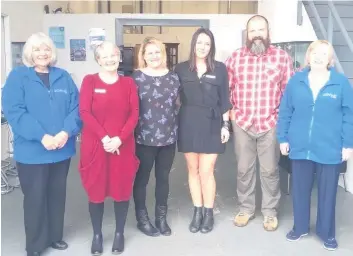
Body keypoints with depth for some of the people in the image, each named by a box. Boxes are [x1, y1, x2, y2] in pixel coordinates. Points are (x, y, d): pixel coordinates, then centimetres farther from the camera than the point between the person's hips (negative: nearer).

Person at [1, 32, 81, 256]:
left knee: (57, 194, 15)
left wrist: (66, 132, -17)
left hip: (62, 149, 4)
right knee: (35, 197, 5)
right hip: (32, 151, -4)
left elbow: (76, 107, 1)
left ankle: (55, 236, 33)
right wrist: (41, 136, -22)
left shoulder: (64, 77, 8)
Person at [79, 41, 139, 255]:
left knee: (122, 189, 7)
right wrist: (104, 137, -16)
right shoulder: (90, 81, 1)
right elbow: (85, 113, -8)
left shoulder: (128, 83, 7)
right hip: (95, 145, -1)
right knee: (96, 190, 6)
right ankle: (97, 234, 23)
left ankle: (119, 233, 24)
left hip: (123, 145, 2)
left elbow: (134, 114, 0)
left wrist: (119, 138, -13)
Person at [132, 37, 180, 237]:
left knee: (163, 178, 14)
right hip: (144, 137, -3)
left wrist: (175, 128, 11)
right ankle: (142, 218, 23)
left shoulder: (173, 77, 7)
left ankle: (162, 217, 28)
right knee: (142, 178, 8)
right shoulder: (137, 77, -5)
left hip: (169, 137, 4)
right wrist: (133, 131, -8)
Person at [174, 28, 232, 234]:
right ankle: (197, 211, 22)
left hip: (211, 125, -2)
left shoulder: (220, 69, 1)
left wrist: (225, 125, -1)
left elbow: (225, 99, 3)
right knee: (193, 170, 9)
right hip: (188, 124, 2)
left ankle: (209, 213, 16)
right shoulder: (181, 69, 4)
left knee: (206, 171, -1)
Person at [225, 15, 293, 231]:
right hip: (242, 124, 1)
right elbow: (226, 87, 8)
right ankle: (246, 209, 28)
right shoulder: (236, 57, 2)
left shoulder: (282, 57, -1)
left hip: (271, 124, -1)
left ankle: (270, 211, 25)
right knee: (244, 169, 11)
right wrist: (230, 110, 0)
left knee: (270, 170, 8)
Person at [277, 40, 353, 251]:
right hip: (300, 147, 2)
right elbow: (285, 112, 5)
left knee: (328, 192, 11)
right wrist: (283, 138, 3)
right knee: (300, 190, 13)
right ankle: (300, 227, 32)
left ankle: (327, 232, 29)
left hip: (330, 149, -1)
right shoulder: (296, 81, 1)